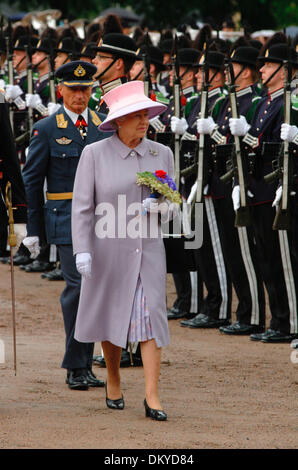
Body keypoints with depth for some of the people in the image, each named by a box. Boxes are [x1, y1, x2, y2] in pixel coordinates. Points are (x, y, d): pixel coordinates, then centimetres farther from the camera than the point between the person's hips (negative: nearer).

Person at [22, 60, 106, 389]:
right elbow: (31, 180, 2)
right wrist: (32, 229, -1)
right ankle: (75, 367, -3)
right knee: (78, 285, -12)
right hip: (66, 218, -4)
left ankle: (84, 365, 13)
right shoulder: (46, 130, 0)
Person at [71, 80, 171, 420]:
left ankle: (152, 397, -9)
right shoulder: (94, 154, -6)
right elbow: (81, 206, -7)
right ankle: (113, 379, 36)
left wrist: (160, 207, -12)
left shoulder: (161, 154, 3)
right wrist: (82, 250, -15)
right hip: (108, 249, -1)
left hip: (148, 249, 1)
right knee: (112, 316, 11)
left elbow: (171, 204, 11)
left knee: (151, 315, -9)